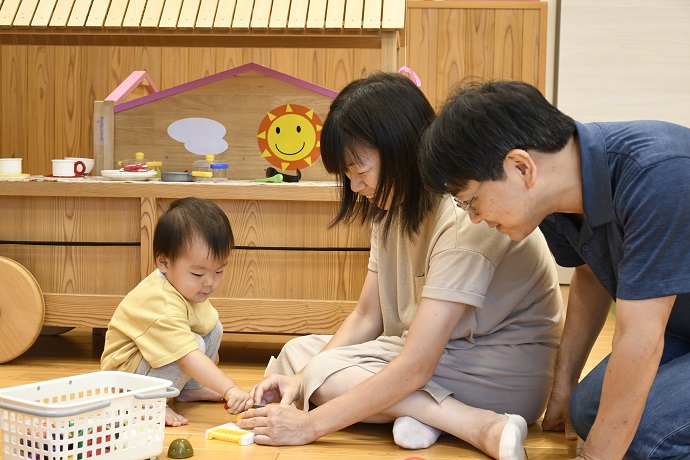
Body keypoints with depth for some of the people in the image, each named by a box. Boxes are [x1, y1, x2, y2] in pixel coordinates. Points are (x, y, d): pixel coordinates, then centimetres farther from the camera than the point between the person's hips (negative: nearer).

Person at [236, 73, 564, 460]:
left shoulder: (466, 219, -26)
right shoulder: (393, 208, 4)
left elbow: (414, 368, -28)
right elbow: (367, 316, 6)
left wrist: (311, 425, -25)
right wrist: (300, 379, -10)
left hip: (508, 374, -10)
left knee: (320, 371, -17)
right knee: (296, 353, 1)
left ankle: (488, 428, -27)